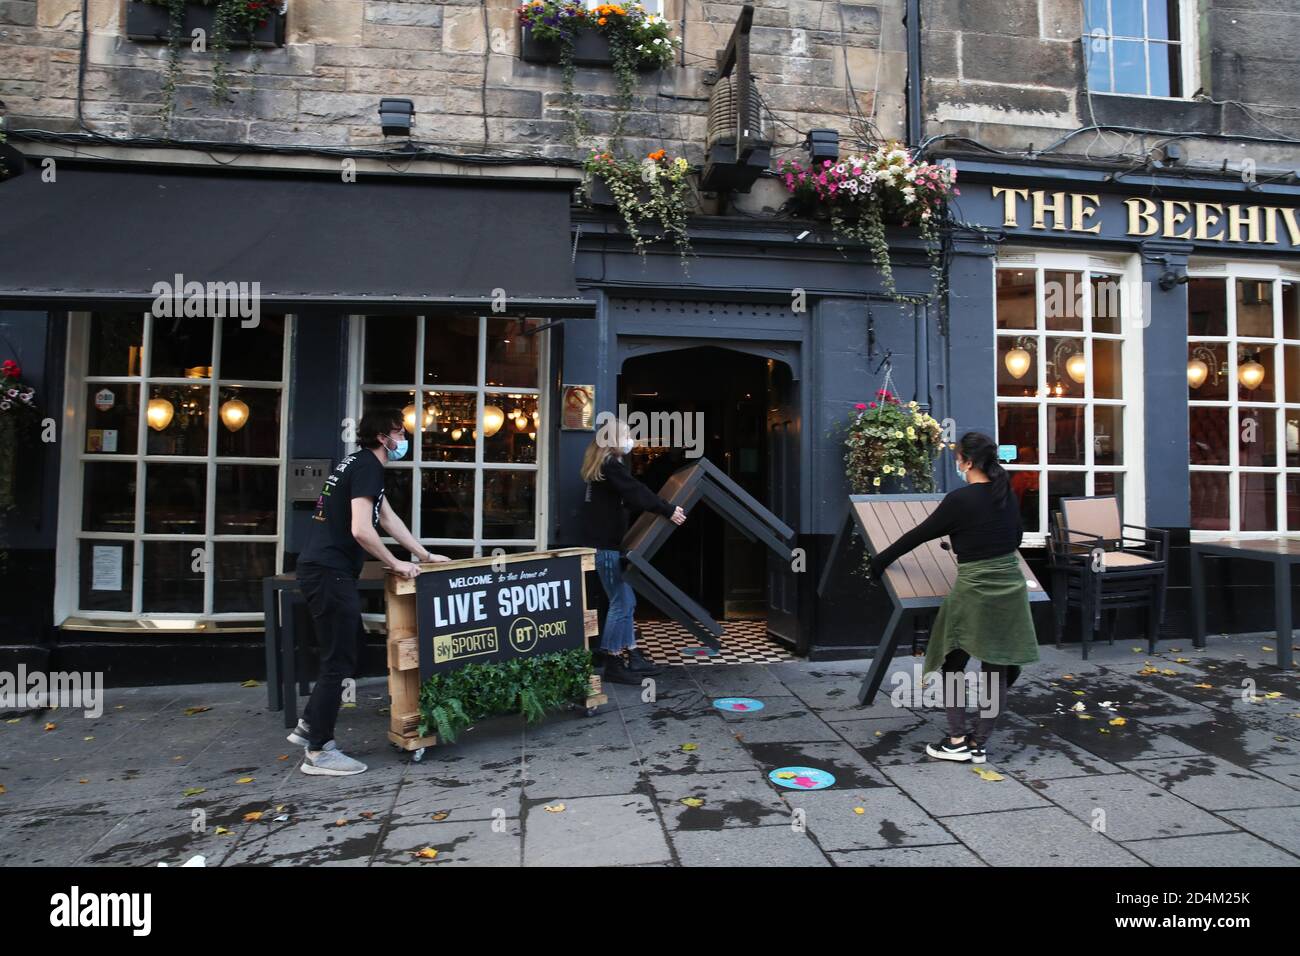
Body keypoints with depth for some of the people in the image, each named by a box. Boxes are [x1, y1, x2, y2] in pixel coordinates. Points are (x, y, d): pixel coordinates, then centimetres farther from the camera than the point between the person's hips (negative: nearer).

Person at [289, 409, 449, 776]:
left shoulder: (361, 463, 19)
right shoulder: (368, 466, -14)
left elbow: (388, 518, 22)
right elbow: (361, 530, -24)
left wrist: (426, 555, 23)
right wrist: (396, 565, -11)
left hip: (323, 569, 10)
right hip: (329, 571, -10)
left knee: (351, 649, 17)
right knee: (339, 660, -3)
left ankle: (309, 726, 25)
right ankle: (319, 752, 6)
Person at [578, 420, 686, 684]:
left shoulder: (607, 465, 19)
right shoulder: (611, 465, -12)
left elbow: (626, 498, 20)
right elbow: (636, 493, -22)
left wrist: (661, 508, 15)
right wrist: (668, 510, -24)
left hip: (606, 541, 10)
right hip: (605, 544, -10)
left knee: (626, 601, 13)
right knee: (621, 602, -6)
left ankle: (633, 657, 19)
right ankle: (612, 663, 1)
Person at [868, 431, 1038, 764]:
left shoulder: (960, 499, -13)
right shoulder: (1007, 495, 5)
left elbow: (920, 534, -6)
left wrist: (880, 560, 5)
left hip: (973, 591, -6)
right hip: (1011, 587, 6)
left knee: (953, 662, 11)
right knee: (997, 668, 11)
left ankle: (957, 740, 13)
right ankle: (979, 743, 18)